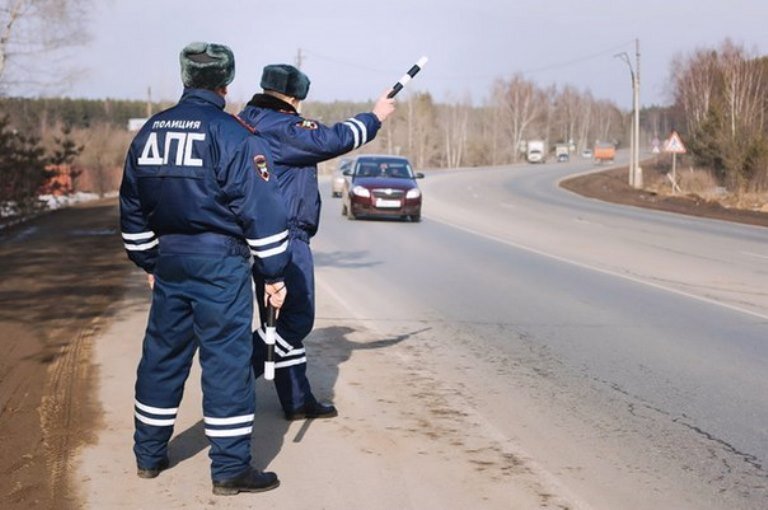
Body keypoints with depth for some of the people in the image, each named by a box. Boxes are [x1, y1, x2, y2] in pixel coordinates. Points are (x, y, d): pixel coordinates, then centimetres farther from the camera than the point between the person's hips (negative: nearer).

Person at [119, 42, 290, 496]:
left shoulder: (150, 132, 8)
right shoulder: (235, 135, -11)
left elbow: (133, 207, 16)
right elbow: (261, 208, -13)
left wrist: (148, 261, 26)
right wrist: (275, 273, -6)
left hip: (169, 262, 6)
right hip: (220, 264, -6)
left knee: (164, 353, 16)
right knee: (227, 360, -1)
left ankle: (150, 454, 26)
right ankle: (231, 468, 2)